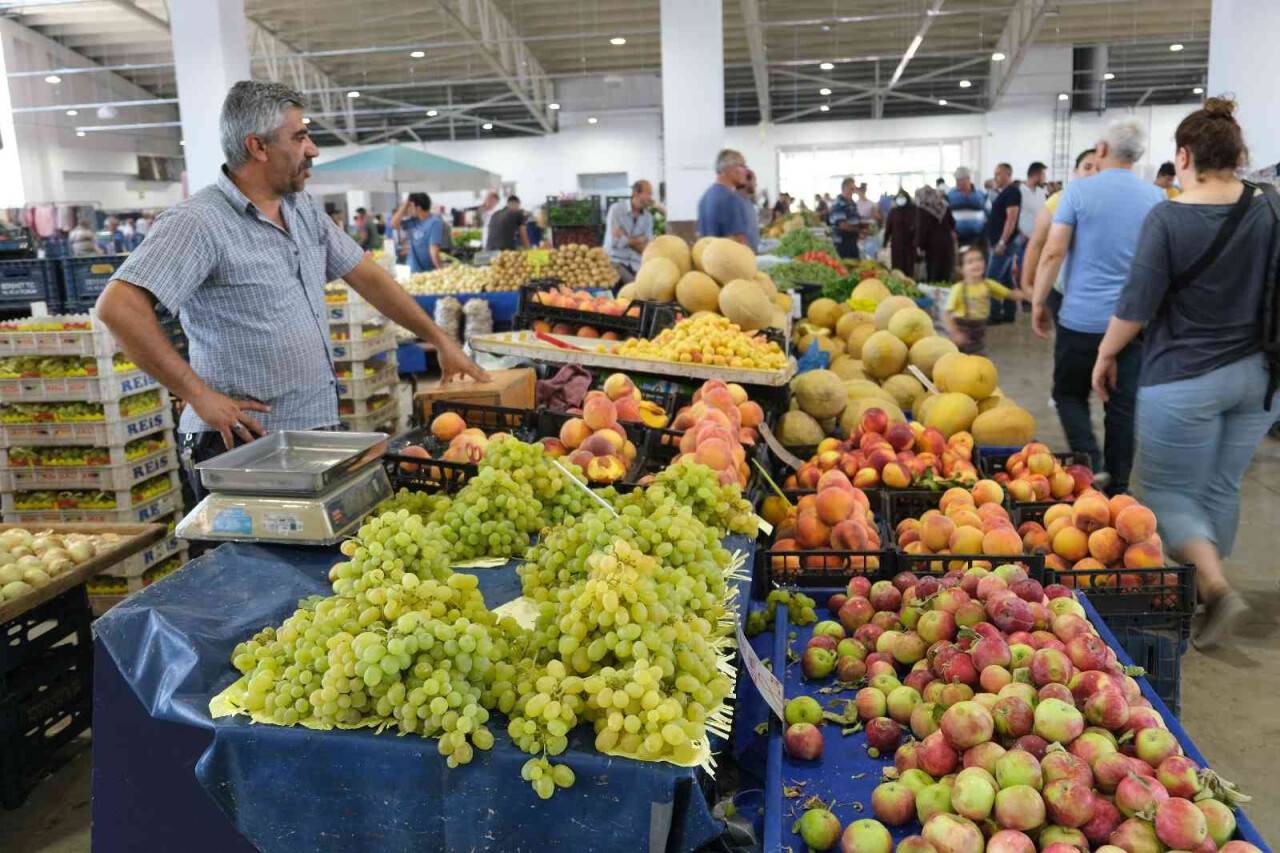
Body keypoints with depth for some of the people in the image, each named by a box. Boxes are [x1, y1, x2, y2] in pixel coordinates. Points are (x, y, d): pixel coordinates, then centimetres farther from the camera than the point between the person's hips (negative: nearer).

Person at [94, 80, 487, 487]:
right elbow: (119, 306, -23)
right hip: (244, 444, -7)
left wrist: (440, 340, 15)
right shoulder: (198, 222, -15)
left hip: (318, 431, 7)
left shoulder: (305, 210, 10)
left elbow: (367, 276, 16)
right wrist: (199, 395, -21)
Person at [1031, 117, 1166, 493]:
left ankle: (1091, 465, -5)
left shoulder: (1079, 190, -6)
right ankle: (1117, 487, 18)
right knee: (1123, 406, 10)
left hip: (1082, 318, -3)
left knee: (1070, 394, 12)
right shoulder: (1156, 197, 5)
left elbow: (1053, 252, -11)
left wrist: (1039, 302, -1)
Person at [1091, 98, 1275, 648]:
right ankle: (1204, 589, 31)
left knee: (1168, 490, 7)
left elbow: (1137, 304, -12)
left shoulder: (1167, 219, -15)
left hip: (1184, 378, -6)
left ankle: (1216, 588, -8)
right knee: (1222, 487, 17)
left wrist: (1106, 355, 2)